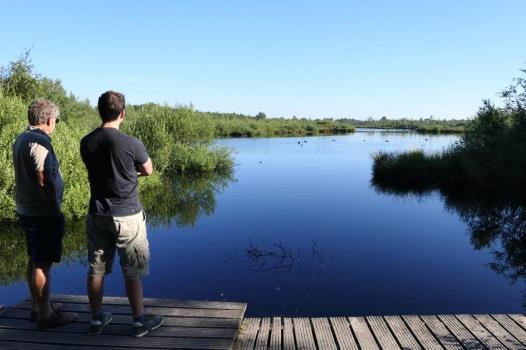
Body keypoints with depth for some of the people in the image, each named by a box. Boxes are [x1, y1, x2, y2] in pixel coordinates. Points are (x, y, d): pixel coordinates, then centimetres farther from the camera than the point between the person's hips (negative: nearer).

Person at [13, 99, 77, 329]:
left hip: (27, 211, 10)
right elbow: (45, 182, -23)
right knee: (43, 264, -1)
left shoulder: (22, 139, 11)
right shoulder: (39, 142, -19)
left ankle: (38, 307, 30)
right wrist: (56, 212, -16)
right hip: (43, 214, -10)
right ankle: (44, 315, 10)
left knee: (34, 261, 17)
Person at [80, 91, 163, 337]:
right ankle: (139, 321, 20)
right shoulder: (131, 143, -17)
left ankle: (97, 319, 31)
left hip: (97, 214, 5)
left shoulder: (86, 142, -1)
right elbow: (148, 171, 0)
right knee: (132, 272, 7)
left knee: (96, 269, 16)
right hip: (127, 215, -5)